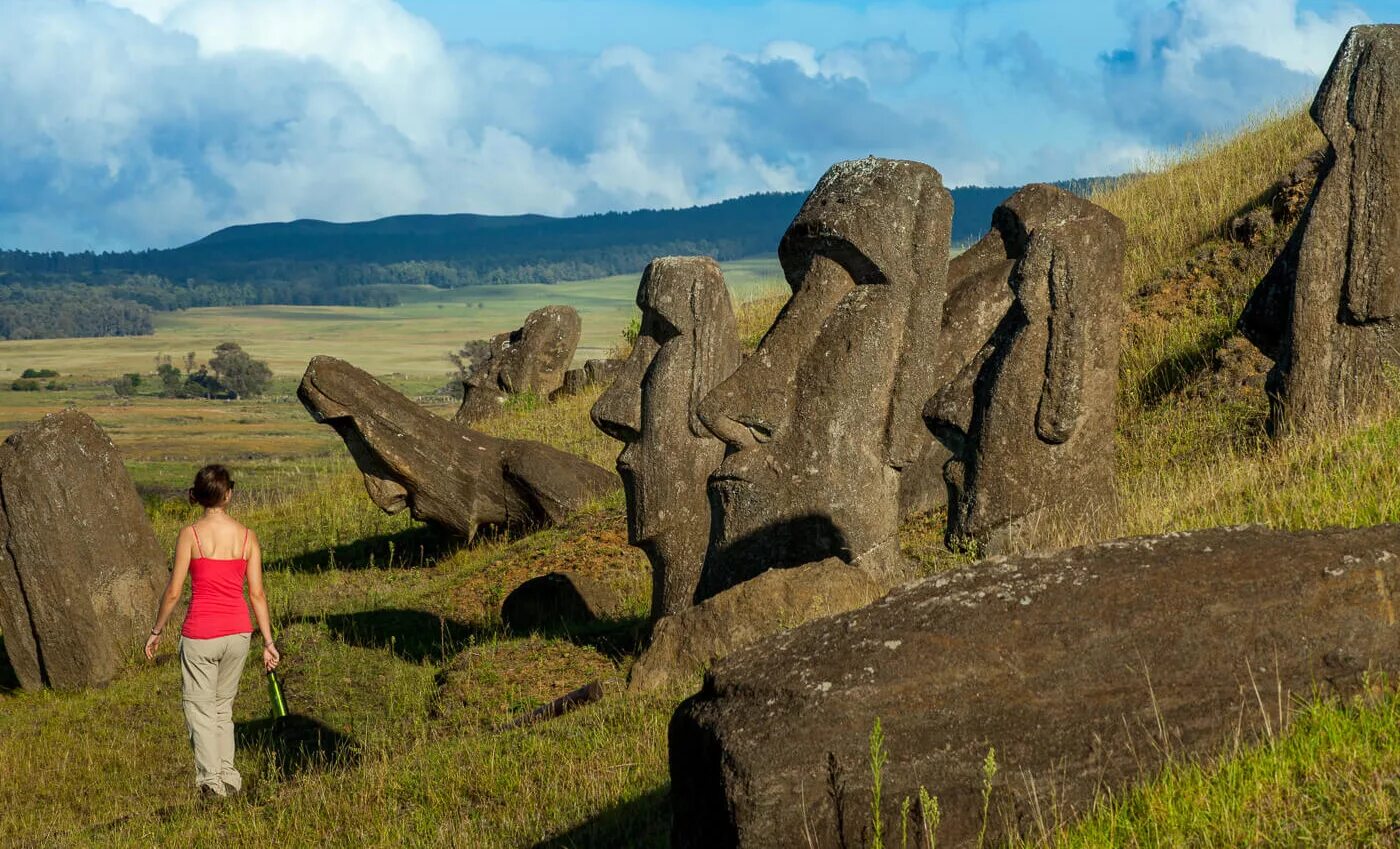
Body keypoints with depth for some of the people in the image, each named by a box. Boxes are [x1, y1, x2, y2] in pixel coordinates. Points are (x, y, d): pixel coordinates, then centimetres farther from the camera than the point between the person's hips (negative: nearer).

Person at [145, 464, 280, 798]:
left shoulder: (189, 535, -9)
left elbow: (173, 591, -7)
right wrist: (268, 642, 6)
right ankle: (228, 775, 18)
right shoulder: (247, 536, -1)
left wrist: (157, 631, 6)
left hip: (200, 634, -3)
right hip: (238, 632, 4)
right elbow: (257, 593, 0)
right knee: (223, 707, 20)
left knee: (200, 708, 8)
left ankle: (210, 779, 1)